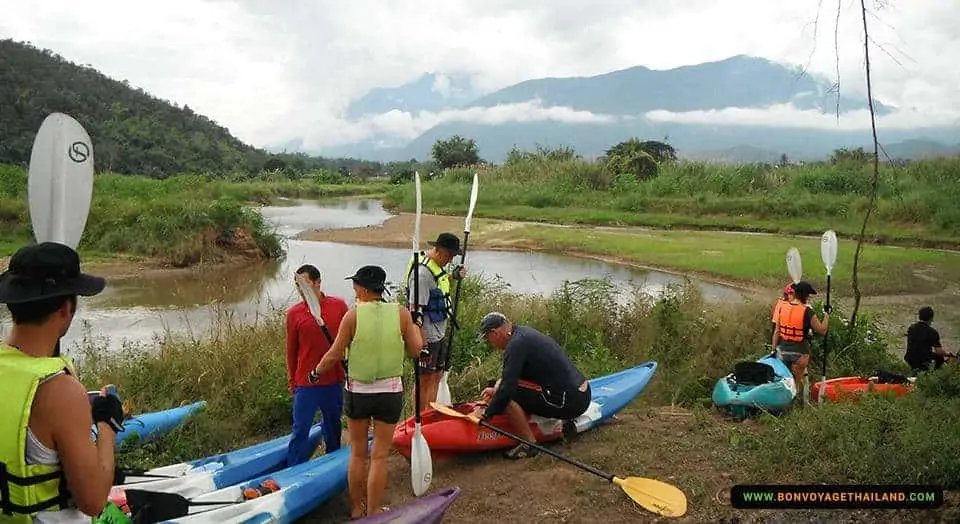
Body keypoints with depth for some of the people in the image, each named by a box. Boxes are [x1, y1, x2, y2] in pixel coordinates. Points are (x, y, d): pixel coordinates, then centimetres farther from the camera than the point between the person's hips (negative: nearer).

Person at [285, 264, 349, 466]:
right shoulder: (294, 314, -7)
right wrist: (291, 380, 9)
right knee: (300, 429, 2)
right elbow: (291, 350, 3)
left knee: (333, 425, 19)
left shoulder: (339, 306, -6)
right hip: (306, 383, -2)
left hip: (335, 380, 2)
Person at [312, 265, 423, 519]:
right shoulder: (401, 313, -8)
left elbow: (334, 355, -5)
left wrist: (317, 371, 14)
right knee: (379, 456, 9)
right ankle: (373, 513, 16)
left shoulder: (353, 315, -11)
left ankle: (356, 509, 30)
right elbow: (416, 351, -2)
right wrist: (414, 325, 15)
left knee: (357, 453, 17)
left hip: (357, 392, 0)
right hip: (390, 393, 0)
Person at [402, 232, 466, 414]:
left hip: (439, 333, 10)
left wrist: (452, 276, 16)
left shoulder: (436, 265, 7)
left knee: (436, 375, 17)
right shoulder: (422, 272, -23)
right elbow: (415, 309, -26)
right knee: (424, 379, 0)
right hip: (427, 337, -10)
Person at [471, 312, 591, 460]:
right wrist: (497, 389, 27)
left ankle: (529, 444, -5)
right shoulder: (524, 332, 13)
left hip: (569, 402, -10)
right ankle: (566, 419, 18)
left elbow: (508, 387, -17)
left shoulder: (516, 344, -15)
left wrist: (486, 413, -6)